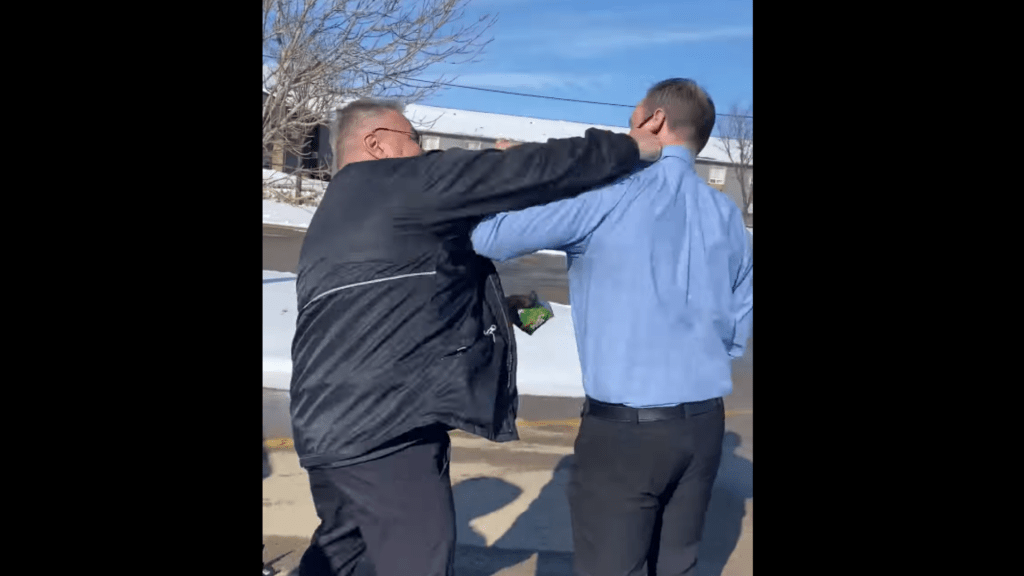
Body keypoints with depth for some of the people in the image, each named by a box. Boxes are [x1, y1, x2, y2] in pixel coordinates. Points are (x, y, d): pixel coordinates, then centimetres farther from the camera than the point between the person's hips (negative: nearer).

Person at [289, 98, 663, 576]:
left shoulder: (338, 209, 21)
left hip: (334, 416, 11)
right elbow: (526, 173, -14)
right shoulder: (404, 183, -9)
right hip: (380, 421, -11)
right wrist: (630, 147, -5)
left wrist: (499, 306, 22)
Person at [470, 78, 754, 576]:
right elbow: (739, 322, 14)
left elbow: (489, 238, -11)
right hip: (705, 421, 7)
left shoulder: (610, 192, -12)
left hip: (626, 424, -6)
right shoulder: (727, 214, 8)